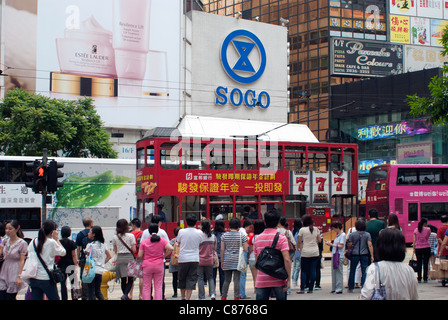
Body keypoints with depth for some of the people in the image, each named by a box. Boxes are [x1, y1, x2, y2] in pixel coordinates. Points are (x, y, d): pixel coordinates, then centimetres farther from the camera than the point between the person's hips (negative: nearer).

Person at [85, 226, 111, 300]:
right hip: (100, 270, 6)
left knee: (91, 291, 0)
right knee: (98, 290, 16)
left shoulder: (90, 245, -9)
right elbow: (109, 256, 12)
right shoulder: (103, 244, 8)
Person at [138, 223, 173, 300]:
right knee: (158, 287, 6)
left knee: (146, 287, 6)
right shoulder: (162, 240, -1)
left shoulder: (144, 242, -2)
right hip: (159, 265, 1)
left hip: (147, 266, 0)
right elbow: (170, 248, -13)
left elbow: (140, 256, -4)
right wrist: (163, 256, 1)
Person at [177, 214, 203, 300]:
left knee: (182, 279, 15)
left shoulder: (181, 232, -5)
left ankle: (183, 297, 21)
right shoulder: (199, 233, -3)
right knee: (191, 280, 2)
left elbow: (179, 244, 9)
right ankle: (188, 298, -4)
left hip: (183, 258, 0)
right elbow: (200, 244, 9)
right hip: (194, 259, 0)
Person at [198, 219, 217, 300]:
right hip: (209, 260, 4)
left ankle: (201, 296, 8)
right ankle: (212, 294, -1)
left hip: (200, 260, -4)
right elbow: (214, 249, 10)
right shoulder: (213, 236, 0)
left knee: (200, 278, 5)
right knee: (210, 277, 14)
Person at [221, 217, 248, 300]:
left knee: (227, 280, 11)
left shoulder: (224, 235, 4)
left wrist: (222, 261, 11)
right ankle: (236, 297, -2)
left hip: (227, 260, 3)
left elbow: (222, 250, 4)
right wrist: (247, 245, 16)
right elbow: (245, 249, -7)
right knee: (236, 280, -1)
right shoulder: (241, 235, -3)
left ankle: (223, 297, 12)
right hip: (237, 261, -3)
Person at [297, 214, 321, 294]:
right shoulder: (316, 229, 3)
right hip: (315, 252, 3)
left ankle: (302, 288, 0)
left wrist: (298, 248, 16)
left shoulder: (302, 230, -6)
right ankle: (311, 288, 5)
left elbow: (299, 241, -1)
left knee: (304, 270, 4)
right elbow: (319, 240, 5)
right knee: (313, 270, 5)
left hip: (305, 252, -3)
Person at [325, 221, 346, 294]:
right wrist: (330, 243, 7)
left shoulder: (343, 235, -9)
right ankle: (334, 288, 15)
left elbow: (341, 246, -15)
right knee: (334, 272, 9)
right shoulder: (337, 235, 18)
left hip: (339, 256, -9)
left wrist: (332, 244, -11)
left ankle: (339, 289, -5)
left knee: (339, 272, -7)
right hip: (334, 255, 9)